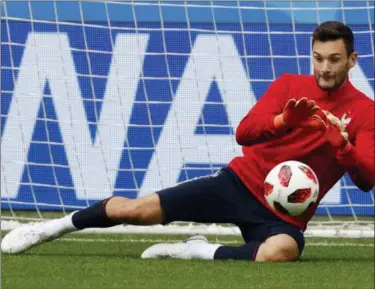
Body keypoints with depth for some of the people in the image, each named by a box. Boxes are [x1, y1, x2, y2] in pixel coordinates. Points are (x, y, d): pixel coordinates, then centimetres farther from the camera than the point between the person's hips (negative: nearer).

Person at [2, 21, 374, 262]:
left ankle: (199, 252, -17)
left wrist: (342, 144, -28)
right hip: (241, 181, 2)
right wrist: (283, 120, -24)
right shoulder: (289, 85, 6)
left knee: (282, 250, -41)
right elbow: (243, 133, -4)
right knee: (136, 209, -11)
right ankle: (53, 228, 11)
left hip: (284, 213, -2)